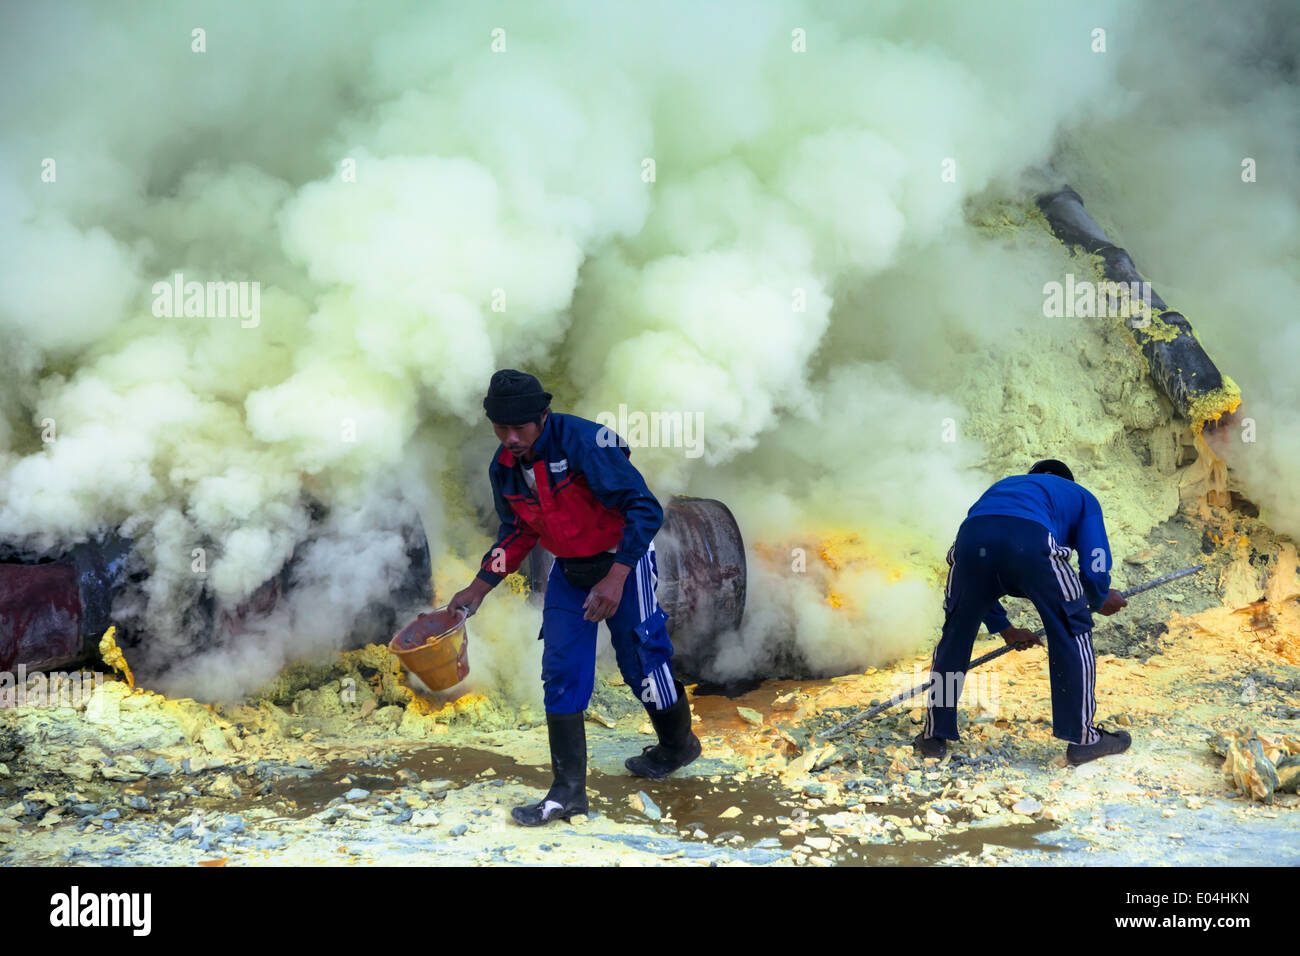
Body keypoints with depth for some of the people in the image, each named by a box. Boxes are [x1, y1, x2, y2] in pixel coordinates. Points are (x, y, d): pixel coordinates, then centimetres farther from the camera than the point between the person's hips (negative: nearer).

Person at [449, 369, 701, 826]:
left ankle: (678, 745, 31)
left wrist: (615, 578, -35)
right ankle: (568, 792, 3)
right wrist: (479, 588, 3)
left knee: (640, 660, 1)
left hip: (622, 558, -6)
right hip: (568, 569, 6)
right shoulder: (504, 468, -6)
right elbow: (517, 531, 11)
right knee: (560, 669, -2)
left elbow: (645, 509, -29)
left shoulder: (585, 441, -28)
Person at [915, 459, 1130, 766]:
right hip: (1031, 540, -3)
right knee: (1072, 633, 16)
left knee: (956, 636, 22)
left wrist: (1003, 628, 49)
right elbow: (1094, 568, 21)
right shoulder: (1080, 496, 35)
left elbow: (975, 586, 42)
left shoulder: (1001, 487, 45)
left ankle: (934, 735, 28)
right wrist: (1100, 600, 43)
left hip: (971, 537, 3)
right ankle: (1082, 737, 19)